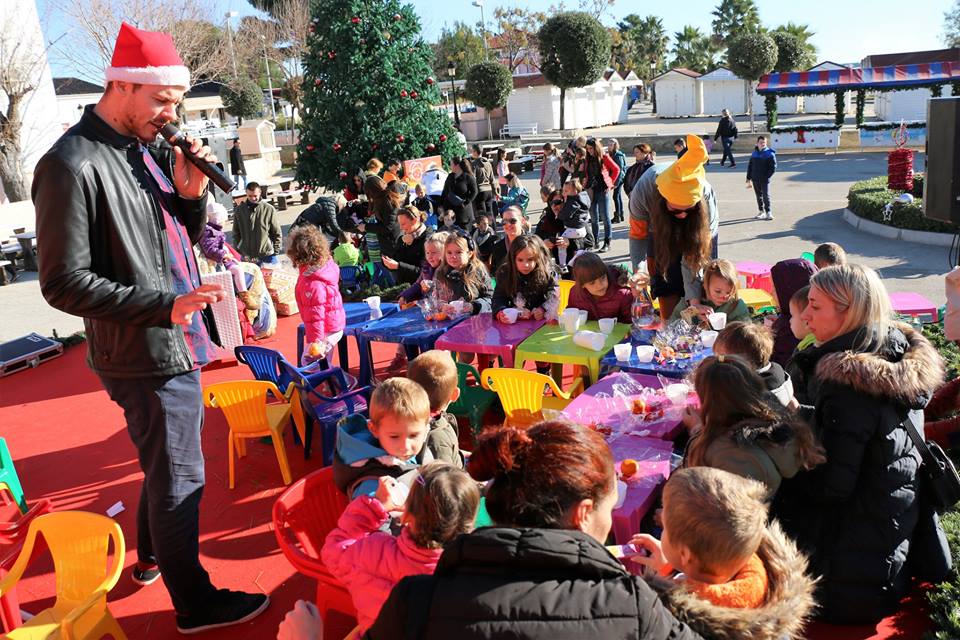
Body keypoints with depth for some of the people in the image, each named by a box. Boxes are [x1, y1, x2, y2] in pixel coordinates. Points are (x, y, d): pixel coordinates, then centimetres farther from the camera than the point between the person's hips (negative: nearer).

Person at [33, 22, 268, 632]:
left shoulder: (149, 149, 7)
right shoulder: (73, 165, -18)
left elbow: (187, 236, 15)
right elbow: (65, 283, -19)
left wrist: (191, 193, -5)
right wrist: (165, 305, -26)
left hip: (176, 346, 9)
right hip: (148, 357, -9)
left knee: (165, 465, 25)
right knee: (180, 479, 4)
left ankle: (152, 558, 47)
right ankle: (195, 603, 23)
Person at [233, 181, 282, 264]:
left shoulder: (269, 209, -3)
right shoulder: (239, 210, 4)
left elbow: (277, 233, 2)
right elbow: (236, 234, 11)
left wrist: (276, 251, -2)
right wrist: (236, 251, 5)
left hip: (267, 256, -2)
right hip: (246, 257, 2)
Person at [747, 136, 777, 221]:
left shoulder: (770, 153, -5)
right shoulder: (754, 153, 9)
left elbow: (773, 168, -8)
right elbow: (750, 166, 14)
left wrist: (766, 177, -15)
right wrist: (748, 179, 10)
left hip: (764, 180, -5)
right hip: (755, 180, 5)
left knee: (766, 196, -7)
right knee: (758, 196, 13)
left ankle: (768, 213, -4)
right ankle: (761, 212, 24)